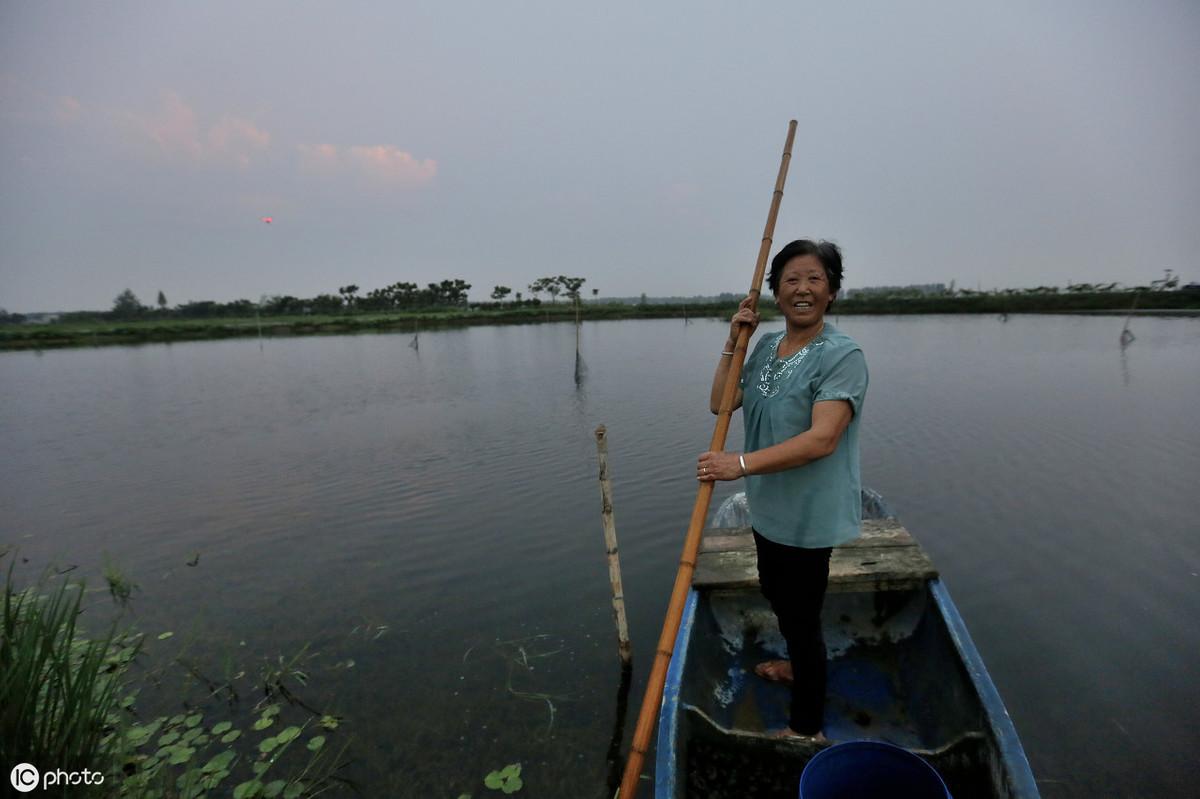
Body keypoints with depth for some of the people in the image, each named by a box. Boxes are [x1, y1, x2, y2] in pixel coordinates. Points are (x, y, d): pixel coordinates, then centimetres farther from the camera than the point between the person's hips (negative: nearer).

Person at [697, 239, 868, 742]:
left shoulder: (842, 355, -19)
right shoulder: (767, 346, 4)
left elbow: (822, 439, -30)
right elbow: (720, 404, 4)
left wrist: (742, 464, -38)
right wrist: (733, 343, -7)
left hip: (809, 513, -8)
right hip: (769, 507, 8)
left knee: (801, 615, 7)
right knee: (776, 594, 27)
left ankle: (807, 728, 30)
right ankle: (800, 666, 56)